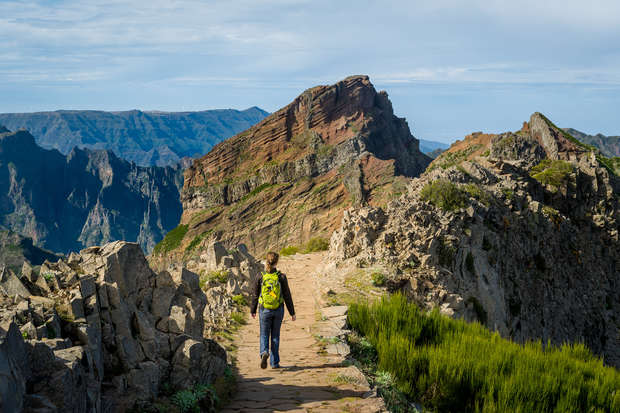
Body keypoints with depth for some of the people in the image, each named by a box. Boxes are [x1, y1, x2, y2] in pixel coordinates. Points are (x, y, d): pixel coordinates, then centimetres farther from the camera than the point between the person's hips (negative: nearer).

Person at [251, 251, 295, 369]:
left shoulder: (260, 277, -8)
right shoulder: (281, 277, -8)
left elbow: (255, 296, 0)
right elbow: (287, 296, -4)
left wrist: (253, 310, 15)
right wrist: (292, 312, 4)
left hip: (264, 310, -1)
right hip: (278, 310, 1)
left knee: (264, 334, 11)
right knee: (275, 335, 14)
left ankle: (264, 352, -19)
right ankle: (274, 362, 16)